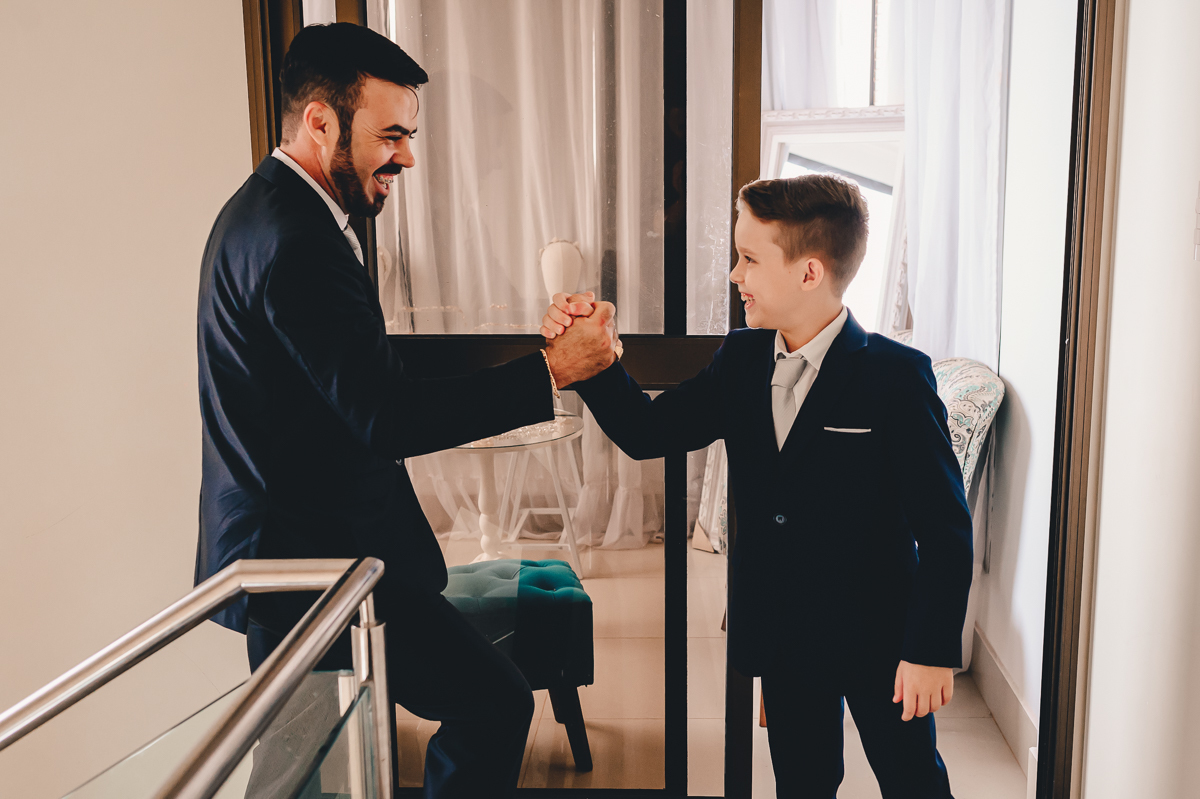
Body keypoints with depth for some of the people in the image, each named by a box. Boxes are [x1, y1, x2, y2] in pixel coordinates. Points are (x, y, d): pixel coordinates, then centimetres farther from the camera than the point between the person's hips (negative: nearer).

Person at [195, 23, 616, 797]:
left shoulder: (266, 210, 11)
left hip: (278, 543, 11)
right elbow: (388, 417, -27)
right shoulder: (296, 243, -23)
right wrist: (551, 371, -24)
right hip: (311, 558, -11)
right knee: (496, 703, -6)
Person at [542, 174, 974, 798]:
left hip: (878, 639, -4)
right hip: (781, 639, 5)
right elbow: (647, 433, 3)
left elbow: (944, 524, -15)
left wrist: (933, 651, -15)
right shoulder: (741, 361, 0)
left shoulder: (896, 376, -17)